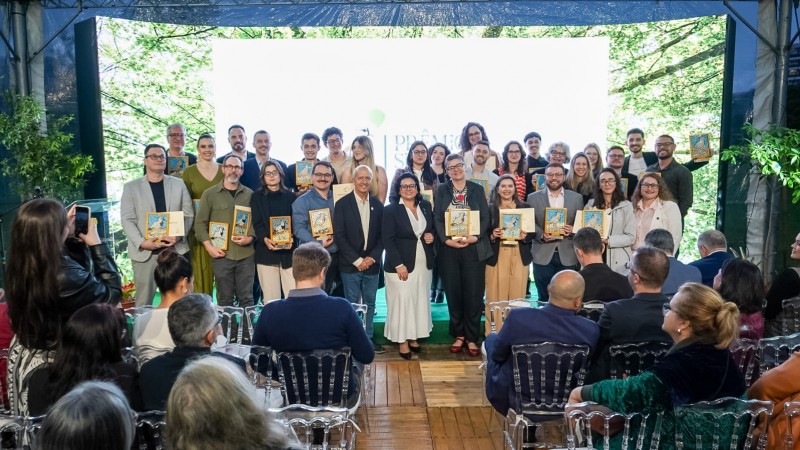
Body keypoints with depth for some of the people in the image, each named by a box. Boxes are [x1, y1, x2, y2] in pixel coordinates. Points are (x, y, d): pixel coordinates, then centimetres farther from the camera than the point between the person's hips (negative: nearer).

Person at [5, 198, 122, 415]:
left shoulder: (19, 266, -9)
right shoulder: (68, 277, -33)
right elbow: (113, 293, -13)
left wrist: (72, 237, 0)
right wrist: (96, 244, -12)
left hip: (24, 356, 7)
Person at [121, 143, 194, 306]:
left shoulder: (178, 184, 9)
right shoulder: (131, 187, 5)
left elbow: (189, 215, 6)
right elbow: (127, 219, -2)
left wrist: (178, 236, -12)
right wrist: (142, 243, -16)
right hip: (144, 251, -1)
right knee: (144, 300, 5)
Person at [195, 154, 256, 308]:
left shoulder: (250, 194, 9)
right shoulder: (210, 194, 4)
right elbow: (200, 223, 3)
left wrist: (250, 237, -7)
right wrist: (209, 247, -7)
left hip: (246, 254, 1)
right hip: (221, 254, -1)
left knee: (246, 298, 7)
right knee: (225, 300, 7)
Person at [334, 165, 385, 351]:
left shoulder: (378, 205, 6)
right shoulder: (342, 204, -4)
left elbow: (382, 235, 7)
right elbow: (339, 236, -8)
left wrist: (372, 257, -7)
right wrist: (357, 260, -12)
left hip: (371, 264, 3)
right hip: (350, 264, -3)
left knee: (370, 303, 12)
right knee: (352, 304, 4)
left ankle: (368, 337, 23)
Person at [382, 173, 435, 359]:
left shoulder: (426, 206, 7)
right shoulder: (390, 210, -8)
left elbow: (433, 228, 20)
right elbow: (388, 240, -12)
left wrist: (431, 235, -4)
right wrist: (399, 265, -18)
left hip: (423, 264, 5)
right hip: (400, 264, -5)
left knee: (419, 301, 12)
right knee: (402, 302, 1)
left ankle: (414, 337, 25)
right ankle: (402, 341, 13)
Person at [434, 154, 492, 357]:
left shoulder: (477, 190, 8)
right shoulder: (441, 191, 8)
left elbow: (485, 218, 2)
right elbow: (437, 219, 1)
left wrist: (475, 237, -14)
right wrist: (447, 240, -14)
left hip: (474, 248, 0)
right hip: (449, 249, 1)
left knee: (474, 293, -1)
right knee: (453, 293, 5)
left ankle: (472, 338, 10)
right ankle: (459, 335, 17)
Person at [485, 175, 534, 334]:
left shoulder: (525, 207, 10)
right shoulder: (490, 208, 5)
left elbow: (533, 233, 10)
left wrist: (525, 236, -10)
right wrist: (492, 236, -14)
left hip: (519, 257, 1)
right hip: (496, 257, -1)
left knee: (517, 297, 1)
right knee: (496, 298, -2)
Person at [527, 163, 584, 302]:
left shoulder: (576, 198, 10)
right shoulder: (533, 198, 7)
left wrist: (573, 230, -12)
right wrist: (541, 235, -16)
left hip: (567, 255, 1)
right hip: (543, 255, -1)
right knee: (544, 298, 4)